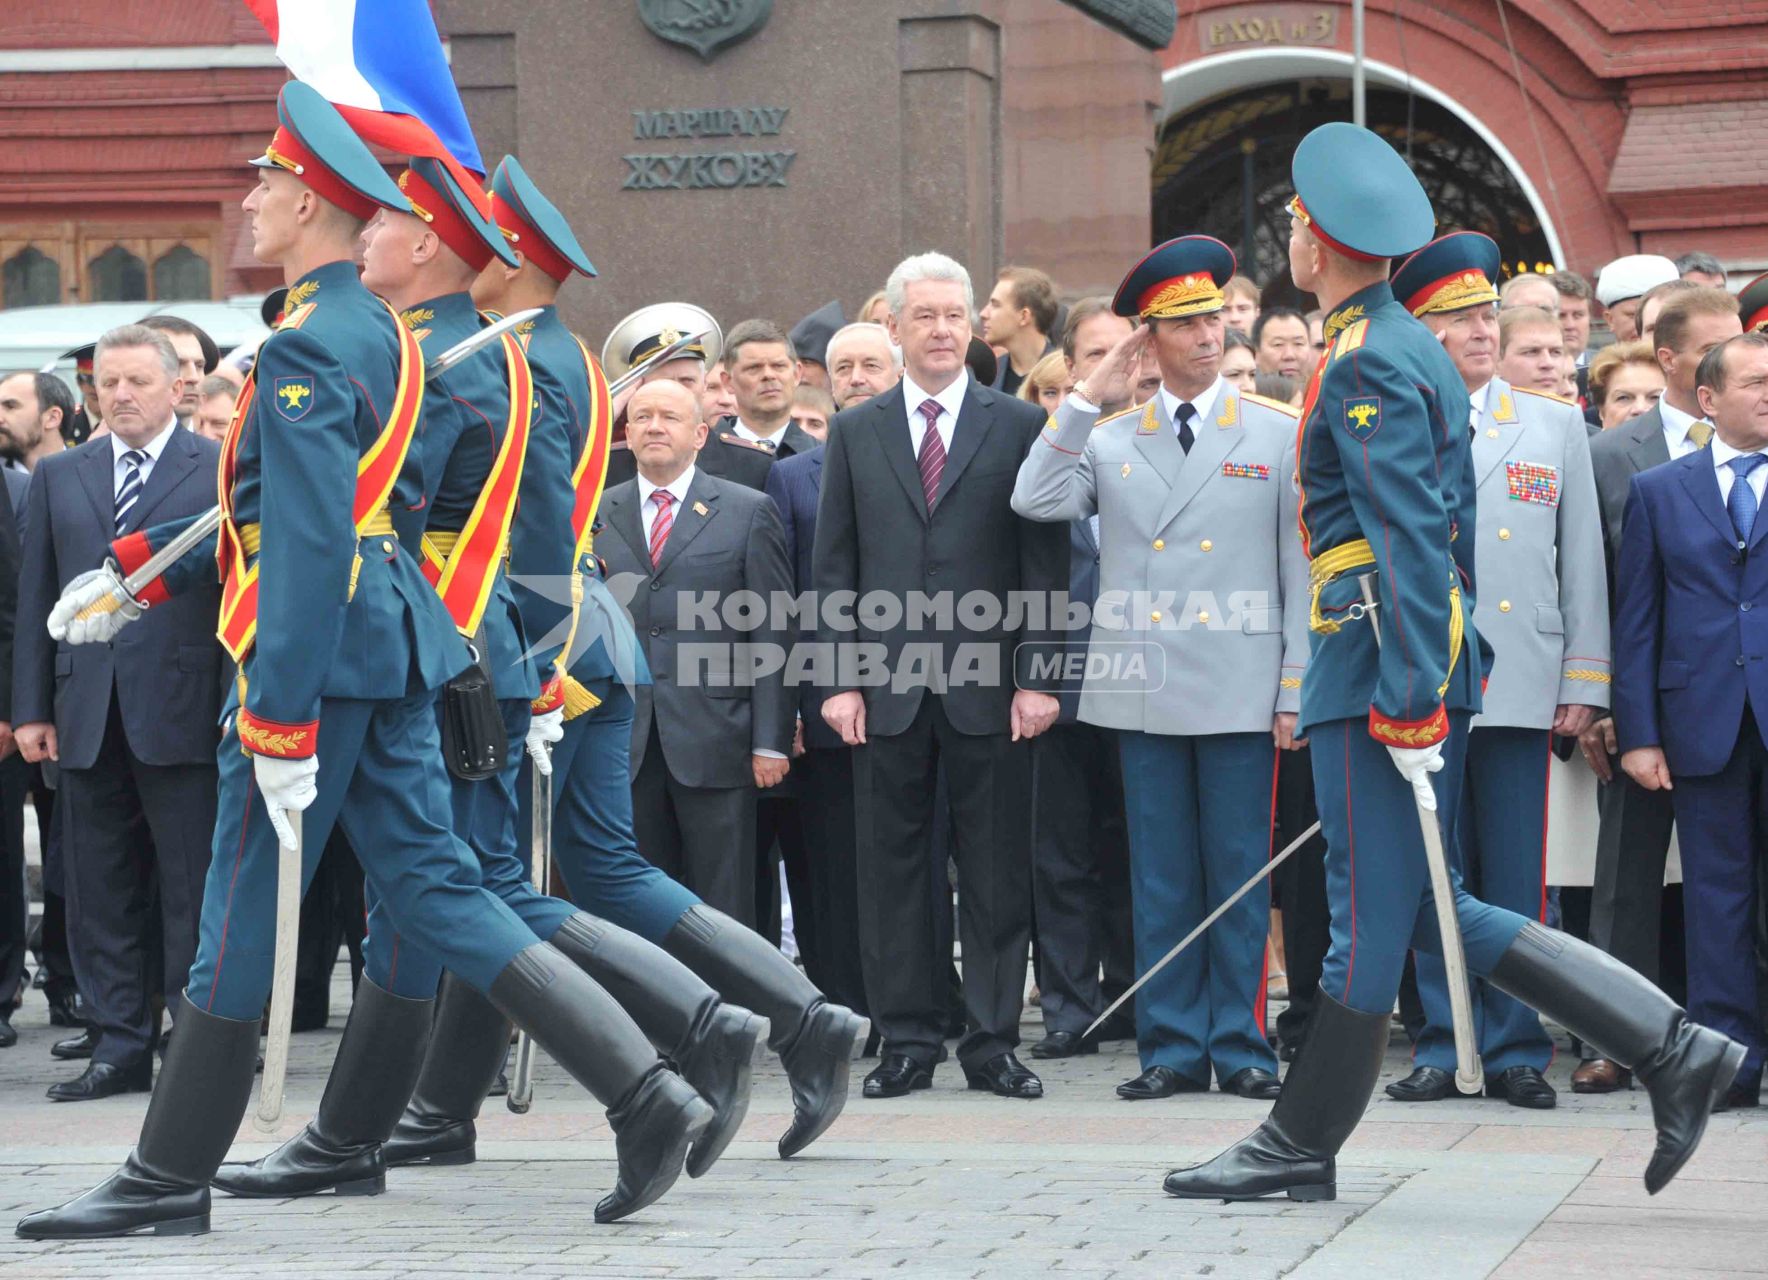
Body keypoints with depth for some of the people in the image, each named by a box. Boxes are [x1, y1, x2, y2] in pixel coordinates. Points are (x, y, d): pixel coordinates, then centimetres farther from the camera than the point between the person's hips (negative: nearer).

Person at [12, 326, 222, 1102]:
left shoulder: (223, 470, 2)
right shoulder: (59, 477, 14)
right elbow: (36, 598, 13)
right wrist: (31, 707, 6)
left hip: (182, 711, -4)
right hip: (88, 714, 4)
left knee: (192, 889, -1)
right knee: (100, 892, 6)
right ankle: (120, 1045, 12)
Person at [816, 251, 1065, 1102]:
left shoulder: (1018, 427, 6)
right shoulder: (855, 433, 10)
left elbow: (1044, 560, 3)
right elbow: (833, 565, 8)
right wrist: (839, 678, -1)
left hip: (987, 685, -1)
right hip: (887, 687, 1)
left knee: (996, 871, 1)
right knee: (892, 868, 4)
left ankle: (993, 1041, 8)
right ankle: (906, 1040, 10)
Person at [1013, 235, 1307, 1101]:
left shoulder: (1279, 437, 6)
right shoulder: (1109, 442, 11)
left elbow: (1302, 573, 4)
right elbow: (1034, 502, -6)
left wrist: (1296, 689, -2)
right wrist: (1086, 400, -4)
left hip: (1241, 695, -2)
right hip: (1143, 694, 2)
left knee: (1240, 876, 1)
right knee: (1160, 881, 5)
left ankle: (1240, 1045, 8)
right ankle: (1172, 1048, 11)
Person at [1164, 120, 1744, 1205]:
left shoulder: (1368, 364, -13)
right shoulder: (1419, 351, 17)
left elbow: (1410, 546, -20)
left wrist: (1408, 705, -21)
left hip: (1384, 666, -10)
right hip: (1429, 664, 10)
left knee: (1371, 915, -2)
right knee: (1426, 911, 11)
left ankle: (1304, 1146, 7)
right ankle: (1671, 1049, 8)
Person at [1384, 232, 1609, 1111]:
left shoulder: (1556, 426, 10)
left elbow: (1582, 563, 10)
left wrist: (1585, 681, 4)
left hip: (1519, 686, 1)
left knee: (1516, 878, 2)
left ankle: (1516, 1052, 9)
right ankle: (1446, 1046, 12)